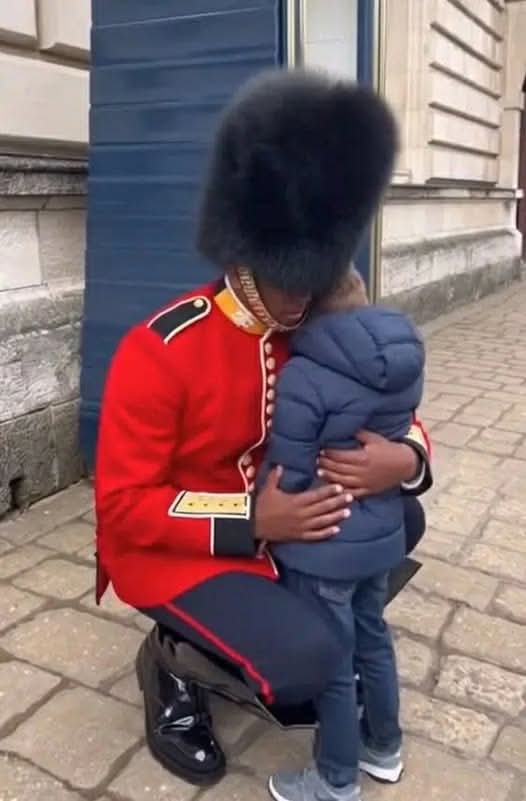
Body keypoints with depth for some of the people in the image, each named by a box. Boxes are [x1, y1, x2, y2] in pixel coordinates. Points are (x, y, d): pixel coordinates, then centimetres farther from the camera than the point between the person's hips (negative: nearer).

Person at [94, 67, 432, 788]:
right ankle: (172, 662, 5)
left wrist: (403, 460, -24)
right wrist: (249, 521, -32)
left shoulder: (319, 336, -5)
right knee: (307, 662, -25)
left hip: (274, 520, 7)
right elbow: (121, 506, -21)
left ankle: (279, 631, 16)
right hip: (169, 547, -7)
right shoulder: (159, 352, -25)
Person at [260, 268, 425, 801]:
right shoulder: (404, 360, -4)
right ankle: (384, 746, 47)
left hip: (323, 547, -7)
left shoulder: (304, 377, -26)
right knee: (371, 637, 26)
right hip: (382, 533, 7)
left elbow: (284, 475, -18)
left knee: (329, 662, 12)